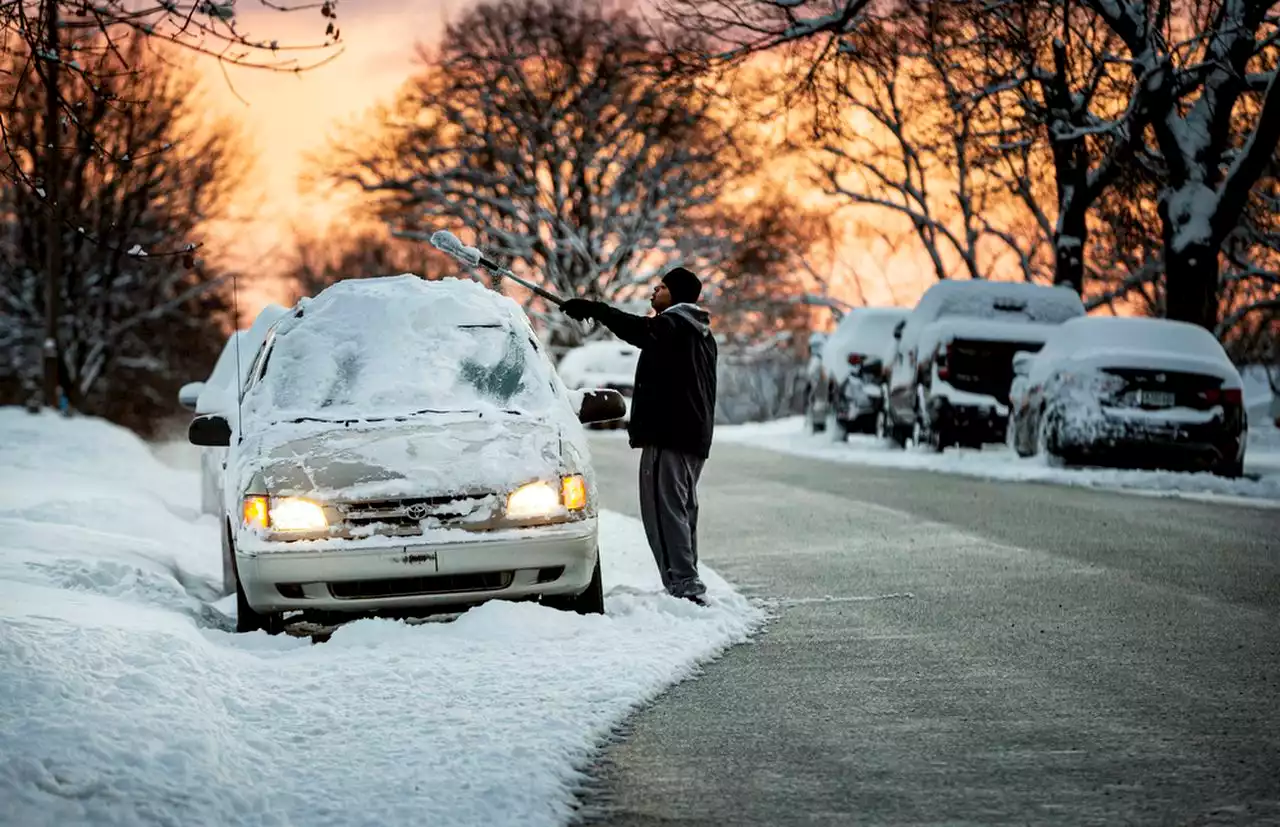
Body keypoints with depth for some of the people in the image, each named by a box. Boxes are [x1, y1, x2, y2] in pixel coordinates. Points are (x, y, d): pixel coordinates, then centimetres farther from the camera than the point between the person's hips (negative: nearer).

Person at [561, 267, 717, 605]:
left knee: (664, 511, -12)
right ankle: (688, 588, 18)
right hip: (694, 437, 10)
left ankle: (684, 586, -18)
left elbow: (639, 330, -30)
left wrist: (594, 310, -30)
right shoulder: (701, 332, 21)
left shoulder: (674, 325, -11)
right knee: (681, 511, 15)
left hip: (668, 437, -10)